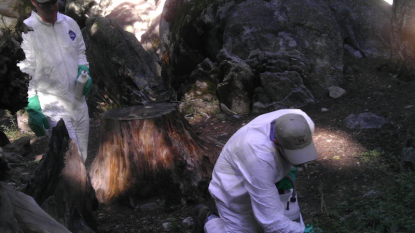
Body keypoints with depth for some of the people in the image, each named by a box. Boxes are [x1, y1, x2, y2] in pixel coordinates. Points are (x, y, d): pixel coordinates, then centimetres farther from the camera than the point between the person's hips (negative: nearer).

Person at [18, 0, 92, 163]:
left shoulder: (69, 23, 7)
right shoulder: (26, 30, -10)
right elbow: (25, 74, -11)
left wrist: (84, 73, 1)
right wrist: (33, 110, -15)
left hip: (78, 101, 6)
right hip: (53, 106, -6)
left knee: (83, 157, 12)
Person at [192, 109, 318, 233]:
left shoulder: (303, 123, -25)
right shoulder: (260, 156, -44)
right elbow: (270, 219, -37)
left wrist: (289, 170, -7)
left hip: (264, 181, 6)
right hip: (236, 189, -6)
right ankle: (208, 220, 24)